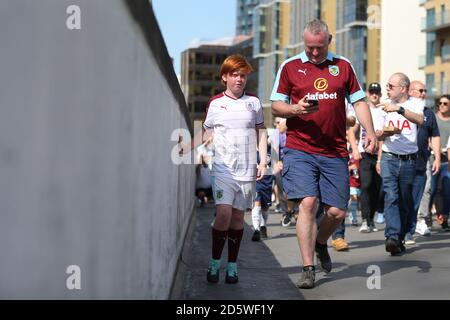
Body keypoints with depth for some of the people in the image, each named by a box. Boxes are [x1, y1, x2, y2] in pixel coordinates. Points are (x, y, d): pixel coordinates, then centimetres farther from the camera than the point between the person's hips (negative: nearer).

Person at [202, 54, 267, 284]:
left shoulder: (253, 103, 8)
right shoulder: (215, 103, 6)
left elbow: (261, 132, 12)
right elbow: (207, 134, 15)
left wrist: (262, 162, 4)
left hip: (247, 170, 2)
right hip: (223, 168, -1)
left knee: (238, 216, 5)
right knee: (224, 212, -15)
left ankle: (232, 265, 13)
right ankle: (214, 263, -2)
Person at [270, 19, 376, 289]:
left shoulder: (343, 66, 11)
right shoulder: (290, 67, 6)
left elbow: (359, 101, 12)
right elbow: (276, 106, 6)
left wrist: (370, 132, -2)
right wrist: (296, 109, -14)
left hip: (335, 152, 2)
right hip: (300, 150, -2)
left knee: (338, 211, 2)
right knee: (308, 203, -15)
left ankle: (320, 243, 34)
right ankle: (308, 269, -8)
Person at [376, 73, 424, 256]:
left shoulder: (415, 104, 1)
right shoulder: (386, 106, 13)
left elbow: (419, 120, -22)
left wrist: (399, 109, -32)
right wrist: (379, 160, 10)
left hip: (409, 160, -1)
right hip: (389, 158, 1)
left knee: (405, 201, 4)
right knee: (391, 197, -15)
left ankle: (399, 239, 13)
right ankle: (392, 237, -26)